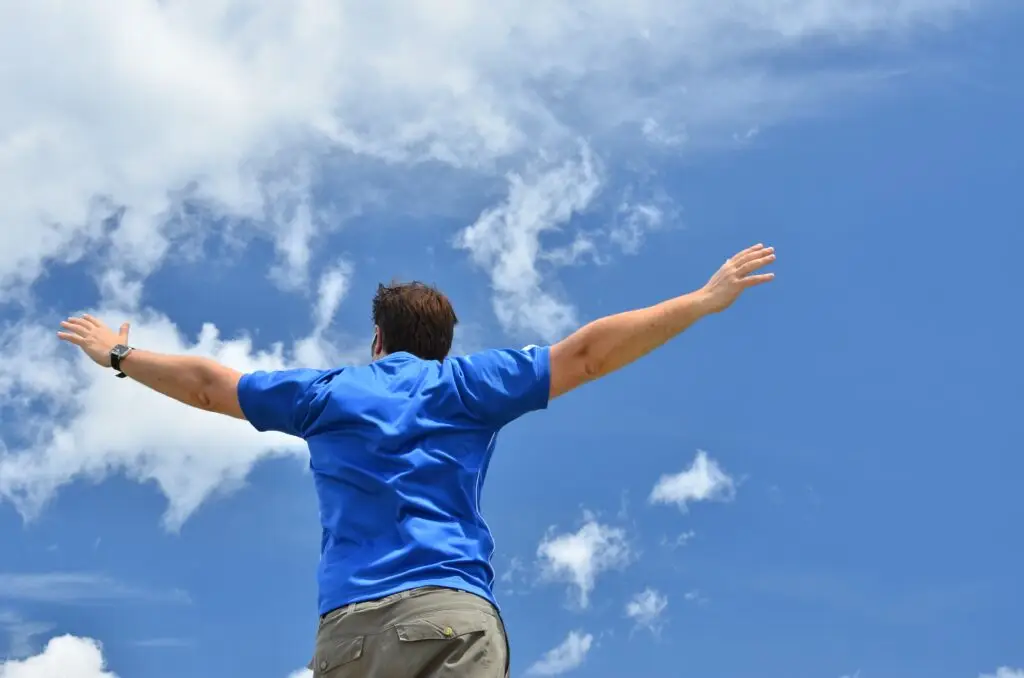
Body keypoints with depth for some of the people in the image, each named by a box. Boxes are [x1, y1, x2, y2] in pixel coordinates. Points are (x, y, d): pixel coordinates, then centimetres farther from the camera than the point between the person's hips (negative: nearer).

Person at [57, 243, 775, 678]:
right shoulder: (464, 384, 16)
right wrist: (708, 298, 16)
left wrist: (118, 353, 51)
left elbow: (205, 383, 34)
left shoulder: (328, 392, 23)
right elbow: (588, 352, 11)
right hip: (447, 612, -3)